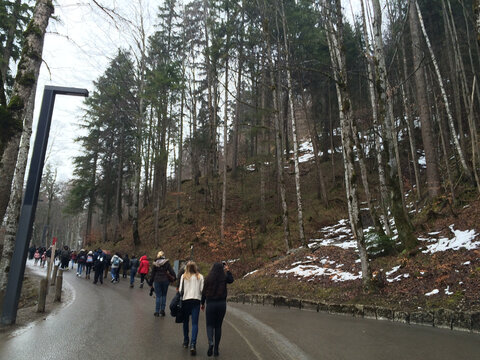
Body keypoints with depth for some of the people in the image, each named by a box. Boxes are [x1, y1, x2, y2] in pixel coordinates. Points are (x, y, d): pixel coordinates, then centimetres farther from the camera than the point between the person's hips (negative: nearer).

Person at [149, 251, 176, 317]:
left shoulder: (155, 263, 0)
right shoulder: (167, 263, -1)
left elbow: (152, 274, 4)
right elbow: (171, 271, -6)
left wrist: (151, 282, 9)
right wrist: (174, 277, 0)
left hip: (157, 281, 0)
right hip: (165, 281, 0)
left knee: (158, 296, 6)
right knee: (164, 295, 14)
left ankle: (157, 311, 8)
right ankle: (162, 310, 11)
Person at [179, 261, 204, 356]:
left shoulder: (183, 276, 1)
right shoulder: (200, 277, 3)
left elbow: (180, 290, -2)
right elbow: (202, 290, 0)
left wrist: (180, 299, 12)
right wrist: (203, 302, 11)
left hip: (185, 300, 1)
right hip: (196, 300, 0)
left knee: (185, 321, 17)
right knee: (195, 323, -1)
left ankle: (186, 342, 27)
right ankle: (193, 344, -13)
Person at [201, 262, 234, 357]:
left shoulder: (208, 279, -7)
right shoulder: (224, 278, -4)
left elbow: (204, 292, 0)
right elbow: (231, 280, 18)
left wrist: (202, 303, 12)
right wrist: (228, 270, 22)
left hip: (211, 303, -1)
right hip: (222, 304, 2)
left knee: (210, 325, 10)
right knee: (218, 326, 13)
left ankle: (210, 342, -17)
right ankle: (216, 349, 17)